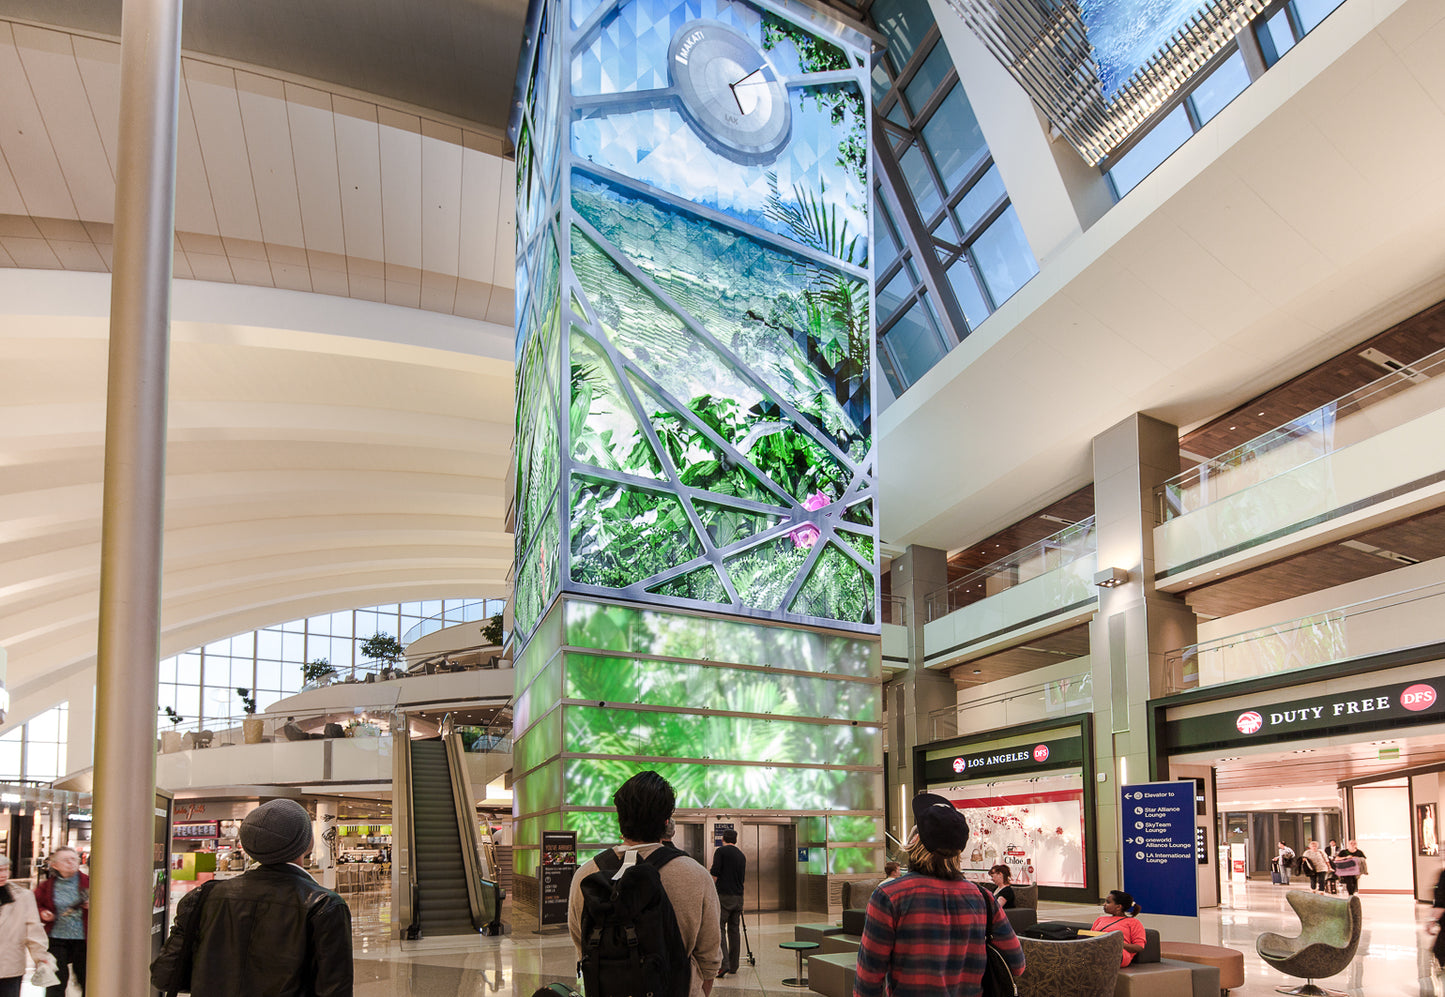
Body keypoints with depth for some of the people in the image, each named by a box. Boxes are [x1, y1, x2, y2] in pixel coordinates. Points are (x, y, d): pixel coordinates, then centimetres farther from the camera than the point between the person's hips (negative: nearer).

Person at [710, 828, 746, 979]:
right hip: (738, 897, 6)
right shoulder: (741, 855, 16)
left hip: (723, 895, -6)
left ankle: (724, 963, -18)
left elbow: (714, 874, -10)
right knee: (734, 930, 10)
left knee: (719, 929, -5)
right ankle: (733, 967, 10)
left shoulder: (721, 851, -3)